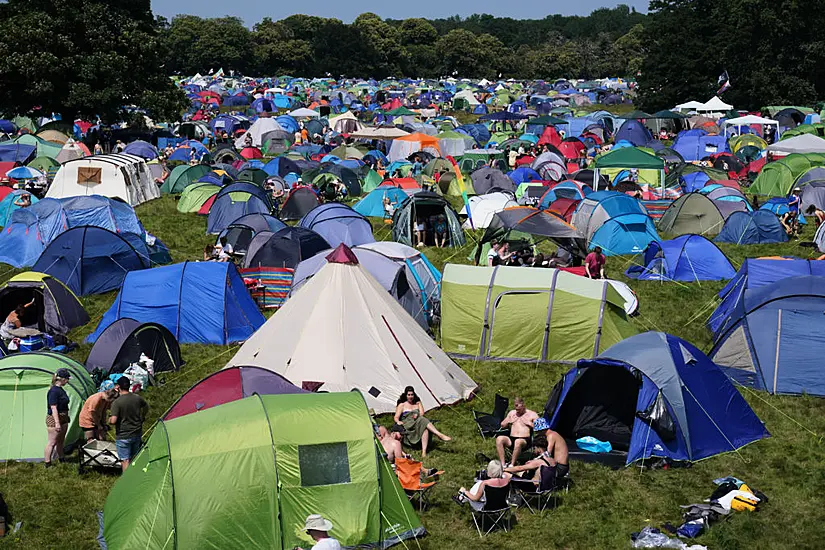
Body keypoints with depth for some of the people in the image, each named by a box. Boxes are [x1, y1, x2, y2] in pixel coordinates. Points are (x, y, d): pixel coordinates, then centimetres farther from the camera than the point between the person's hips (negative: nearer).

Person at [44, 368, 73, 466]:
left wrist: (66, 418, 25)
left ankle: (62, 460, 31)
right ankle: (48, 464, 0)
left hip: (63, 419, 9)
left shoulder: (61, 390, 11)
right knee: (52, 442, -4)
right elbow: (53, 408, -22)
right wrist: (57, 423, -24)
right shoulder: (53, 391, -19)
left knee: (61, 441, 19)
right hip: (54, 419, -9)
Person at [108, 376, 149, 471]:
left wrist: (109, 420, -2)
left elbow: (113, 421, -24)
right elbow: (146, 407, 19)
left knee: (125, 460, 1)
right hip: (137, 434, 6)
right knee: (134, 458, 19)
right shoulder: (137, 398, -1)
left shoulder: (117, 402, -19)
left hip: (123, 436, -6)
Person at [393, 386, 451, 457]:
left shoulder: (418, 403, 22)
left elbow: (422, 413, 7)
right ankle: (440, 435, -46)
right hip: (408, 424, -3)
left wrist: (417, 415, -16)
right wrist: (398, 421, -18)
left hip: (419, 421, 3)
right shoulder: (402, 405, 13)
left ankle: (424, 451, -47)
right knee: (423, 421, -35)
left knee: (425, 429, -36)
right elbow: (396, 417, 5)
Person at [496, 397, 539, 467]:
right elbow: (502, 425, 26)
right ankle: (503, 464, -32)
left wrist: (529, 423, -6)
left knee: (518, 442, -41)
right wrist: (509, 421, 9)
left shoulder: (532, 414, 11)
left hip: (525, 440, -5)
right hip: (511, 439, 5)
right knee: (499, 439, -27)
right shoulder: (512, 413, 24)